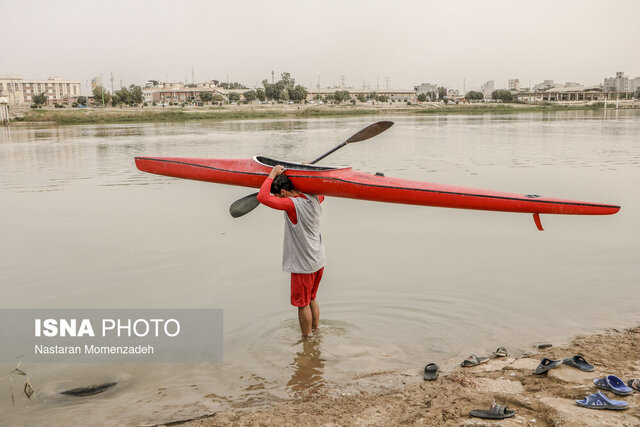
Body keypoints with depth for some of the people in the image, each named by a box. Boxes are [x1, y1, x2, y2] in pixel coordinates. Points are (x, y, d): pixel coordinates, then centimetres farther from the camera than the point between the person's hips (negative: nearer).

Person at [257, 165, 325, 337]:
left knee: (303, 304, 7)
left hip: (303, 265, -8)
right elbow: (322, 195, 26)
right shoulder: (314, 199, 1)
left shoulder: (292, 204, -23)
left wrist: (273, 174, -15)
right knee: (311, 299, 23)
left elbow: (262, 197, -27)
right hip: (318, 261, 8)